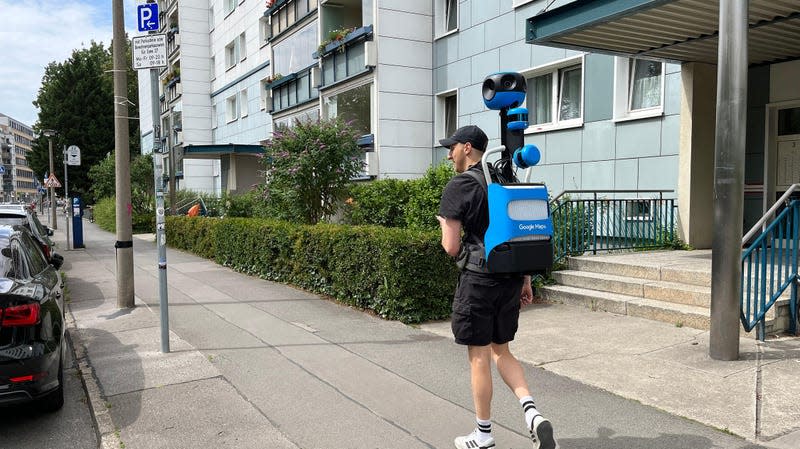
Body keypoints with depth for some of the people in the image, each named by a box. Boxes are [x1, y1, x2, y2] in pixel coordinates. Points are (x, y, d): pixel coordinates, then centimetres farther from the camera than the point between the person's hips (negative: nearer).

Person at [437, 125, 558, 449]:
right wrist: (526, 279, 17)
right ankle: (533, 416, 3)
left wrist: (445, 227, 9)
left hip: (479, 280, -7)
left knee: (479, 357, 5)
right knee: (501, 351, 19)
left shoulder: (458, 187, -11)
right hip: (511, 279, 7)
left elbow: (451, 247, -13)